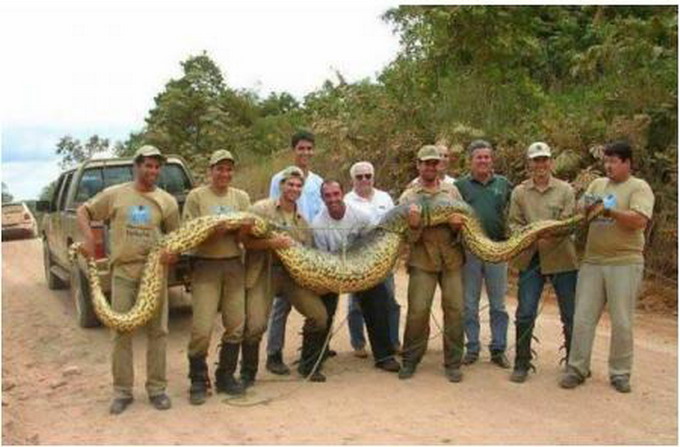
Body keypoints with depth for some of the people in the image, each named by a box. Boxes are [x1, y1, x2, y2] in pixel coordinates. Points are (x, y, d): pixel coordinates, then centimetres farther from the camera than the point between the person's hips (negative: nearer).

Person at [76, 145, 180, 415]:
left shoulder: (167, 201, 5)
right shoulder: (115, 194, 4)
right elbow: (83, 211, 12)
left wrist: (173, 252, -12)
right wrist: (88, 236, -4)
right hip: (123, 272, -1)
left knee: (158, 331, 5)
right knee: (121, 332, 3)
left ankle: (157, 388, 17)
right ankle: (122, 392, 14)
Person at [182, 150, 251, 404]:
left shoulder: (241, 197, 12)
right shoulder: (196, 197, 2)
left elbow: (243, 237, 7)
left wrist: (243, 231, -17)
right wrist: (214, 233, -21)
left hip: (234, 264, 4)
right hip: (205, 265, -3)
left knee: (236, 325, 3)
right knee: (202, 328, -8)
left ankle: (225, 376, 20)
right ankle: (198, 381, 8)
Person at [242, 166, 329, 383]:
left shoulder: (302, 219, 15)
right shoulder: (261, 209, -2)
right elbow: (247, 241, -11)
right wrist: (272, 243, -23)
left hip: (293, 273, 5)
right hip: (263, 273, -5)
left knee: (319, 315, -3)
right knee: (255, 325, -14)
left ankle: (308, 366, 18)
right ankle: (247, 374, 12)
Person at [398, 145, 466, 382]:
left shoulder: (451, 191, 11)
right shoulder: (408, 197, 5)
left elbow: (467, 219, 13)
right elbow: (408, 237, 2)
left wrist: (458, 224, -10)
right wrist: (413, 226, -21)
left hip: (451, 258, 2)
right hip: (422, 259, -2)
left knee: (455, 309, 1)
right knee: (417, 310, -6)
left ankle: (453, 363, 13)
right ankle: (410, 360, 11)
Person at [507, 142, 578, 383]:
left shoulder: (565, 190, 3)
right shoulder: (519, 192, 7)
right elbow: (514, 224, 3)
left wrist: (551, 235, -25)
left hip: (561, 258, -1)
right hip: (530, 259, 1)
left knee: (570, 315, 8)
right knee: (524, 314, 1)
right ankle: (522, 364, 14)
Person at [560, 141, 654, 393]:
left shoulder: (639, 187, -1)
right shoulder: (597, 184, 15)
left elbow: (640, 221, -15)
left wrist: (611, 211, -23)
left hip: (625, 262, -4)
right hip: (592, 261, 4)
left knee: (622, 322, 3)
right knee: (582, 318, 4)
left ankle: (620, 373, 16)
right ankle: (577, 368, 12)